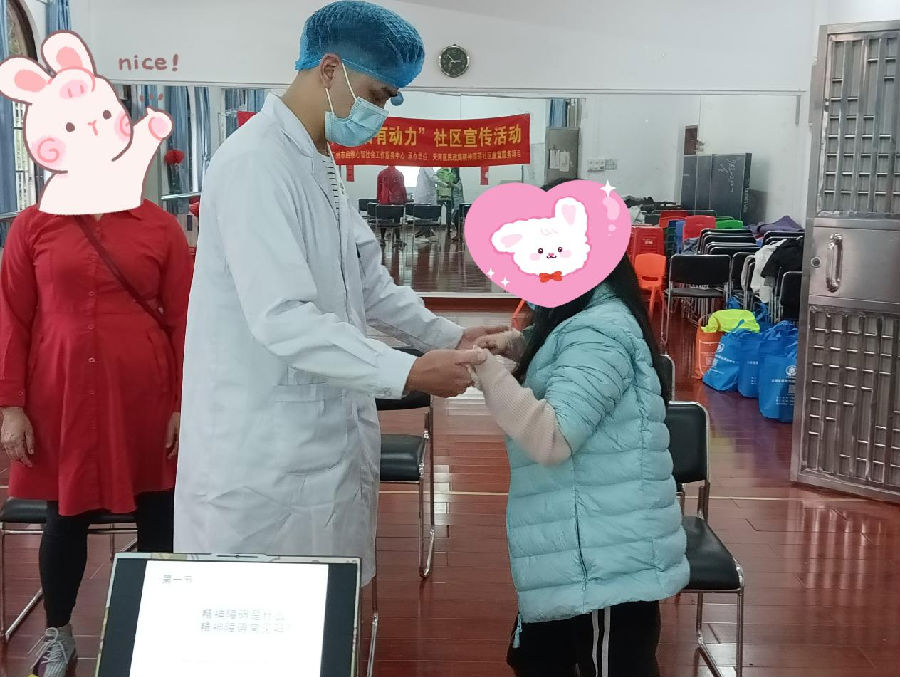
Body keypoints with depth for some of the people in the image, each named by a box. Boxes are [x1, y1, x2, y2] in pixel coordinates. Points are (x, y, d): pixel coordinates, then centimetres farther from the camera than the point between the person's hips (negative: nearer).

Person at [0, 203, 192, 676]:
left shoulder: (162, 228, -1)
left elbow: (183, 320, -1)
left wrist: (184, 405, -3)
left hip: (143, 400, 0)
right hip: (60, 401, 0)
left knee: (156, 513, 8)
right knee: (65, 516, 12)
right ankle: (57, 634, 34)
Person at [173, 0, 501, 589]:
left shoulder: (320, 165, 12)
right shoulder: (255, 163, -20)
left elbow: (368, 282, 14)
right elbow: (282, 319, -28)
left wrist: (447, 337, 2)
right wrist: (408, 373, -28)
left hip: (321, 430, 9)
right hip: (263, 446, -9)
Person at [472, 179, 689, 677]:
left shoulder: (599, 334, -22)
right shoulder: (582, 321, 12)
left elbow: (552, 438, -31)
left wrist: (486, 367, -25)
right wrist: (520, 349, 7)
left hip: (608, 562, -11)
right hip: (584, 555, 11)